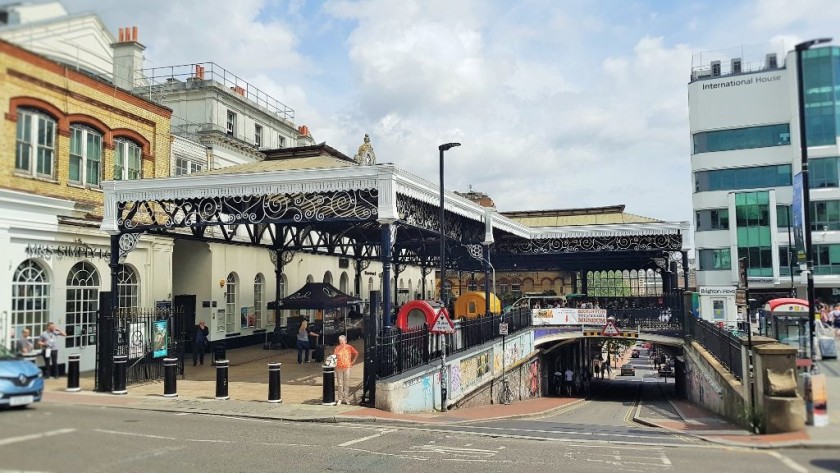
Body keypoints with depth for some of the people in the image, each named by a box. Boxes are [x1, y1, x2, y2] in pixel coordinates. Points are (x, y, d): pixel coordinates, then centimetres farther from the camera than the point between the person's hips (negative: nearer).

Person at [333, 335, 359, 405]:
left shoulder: (349, 347, 0)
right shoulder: (337, 348, 3)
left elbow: (356, 353, 9)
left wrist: (353, 361, 6)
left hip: (347, 367, -1)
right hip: (339, 368, 1)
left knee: (346, 383, 2)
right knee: (340, 384, 5)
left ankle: (346, 398, 9)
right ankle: (340, 399, 11)